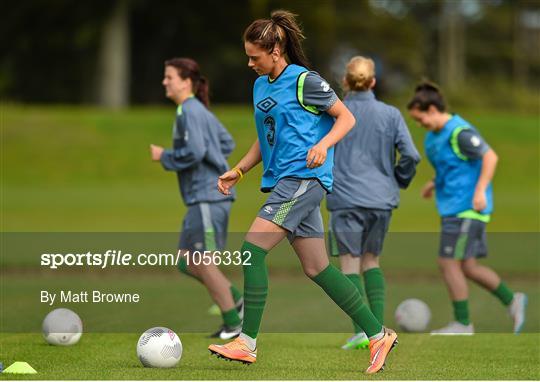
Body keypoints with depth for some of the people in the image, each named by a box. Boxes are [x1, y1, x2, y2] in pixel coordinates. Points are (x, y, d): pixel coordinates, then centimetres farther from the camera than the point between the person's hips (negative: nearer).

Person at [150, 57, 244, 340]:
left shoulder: (189, 111, -13)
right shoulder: (200, 110, 17)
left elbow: (194, 152, -23)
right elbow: (227, 143, 23)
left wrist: (164, 156, -10)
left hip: (207, 197, -10)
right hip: (204, 197, 10)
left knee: (201, 263, -5)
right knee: (186, 262, 12)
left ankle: (233, 324, 2)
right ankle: (235, 300, 14)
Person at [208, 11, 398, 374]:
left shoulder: (304, 81, -8)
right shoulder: (260, 85, 17)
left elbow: (346, 117, -5)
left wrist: (323, 145, -21)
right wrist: (238, 171, 15)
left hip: (304, 177, -9)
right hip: (283, 181, 9)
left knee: (253, 249, -17)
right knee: (317, 268, 7)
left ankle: (247, 343, -15)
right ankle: (379, 335, 13)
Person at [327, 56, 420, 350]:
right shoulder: (390, 115, 1)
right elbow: (411, 155, -4)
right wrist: (398, 181, 13)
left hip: (345, 198, -3)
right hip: (381, 199, 3)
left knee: (350, 263, 1)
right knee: (371, 260, 16)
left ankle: (360, 330, -12)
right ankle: (378, 327, 7)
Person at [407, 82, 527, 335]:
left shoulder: (460, 132, -16)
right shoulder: (435, 134, 12)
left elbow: (490, 157, -20)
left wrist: (480, 191, -27)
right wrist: (435, 183, 14)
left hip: (467, 209, -10)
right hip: (453, 208, 10)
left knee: (449, 264, -7)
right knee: (467, 267, 10)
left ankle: (462, 324, 1)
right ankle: (512, 301, 19)